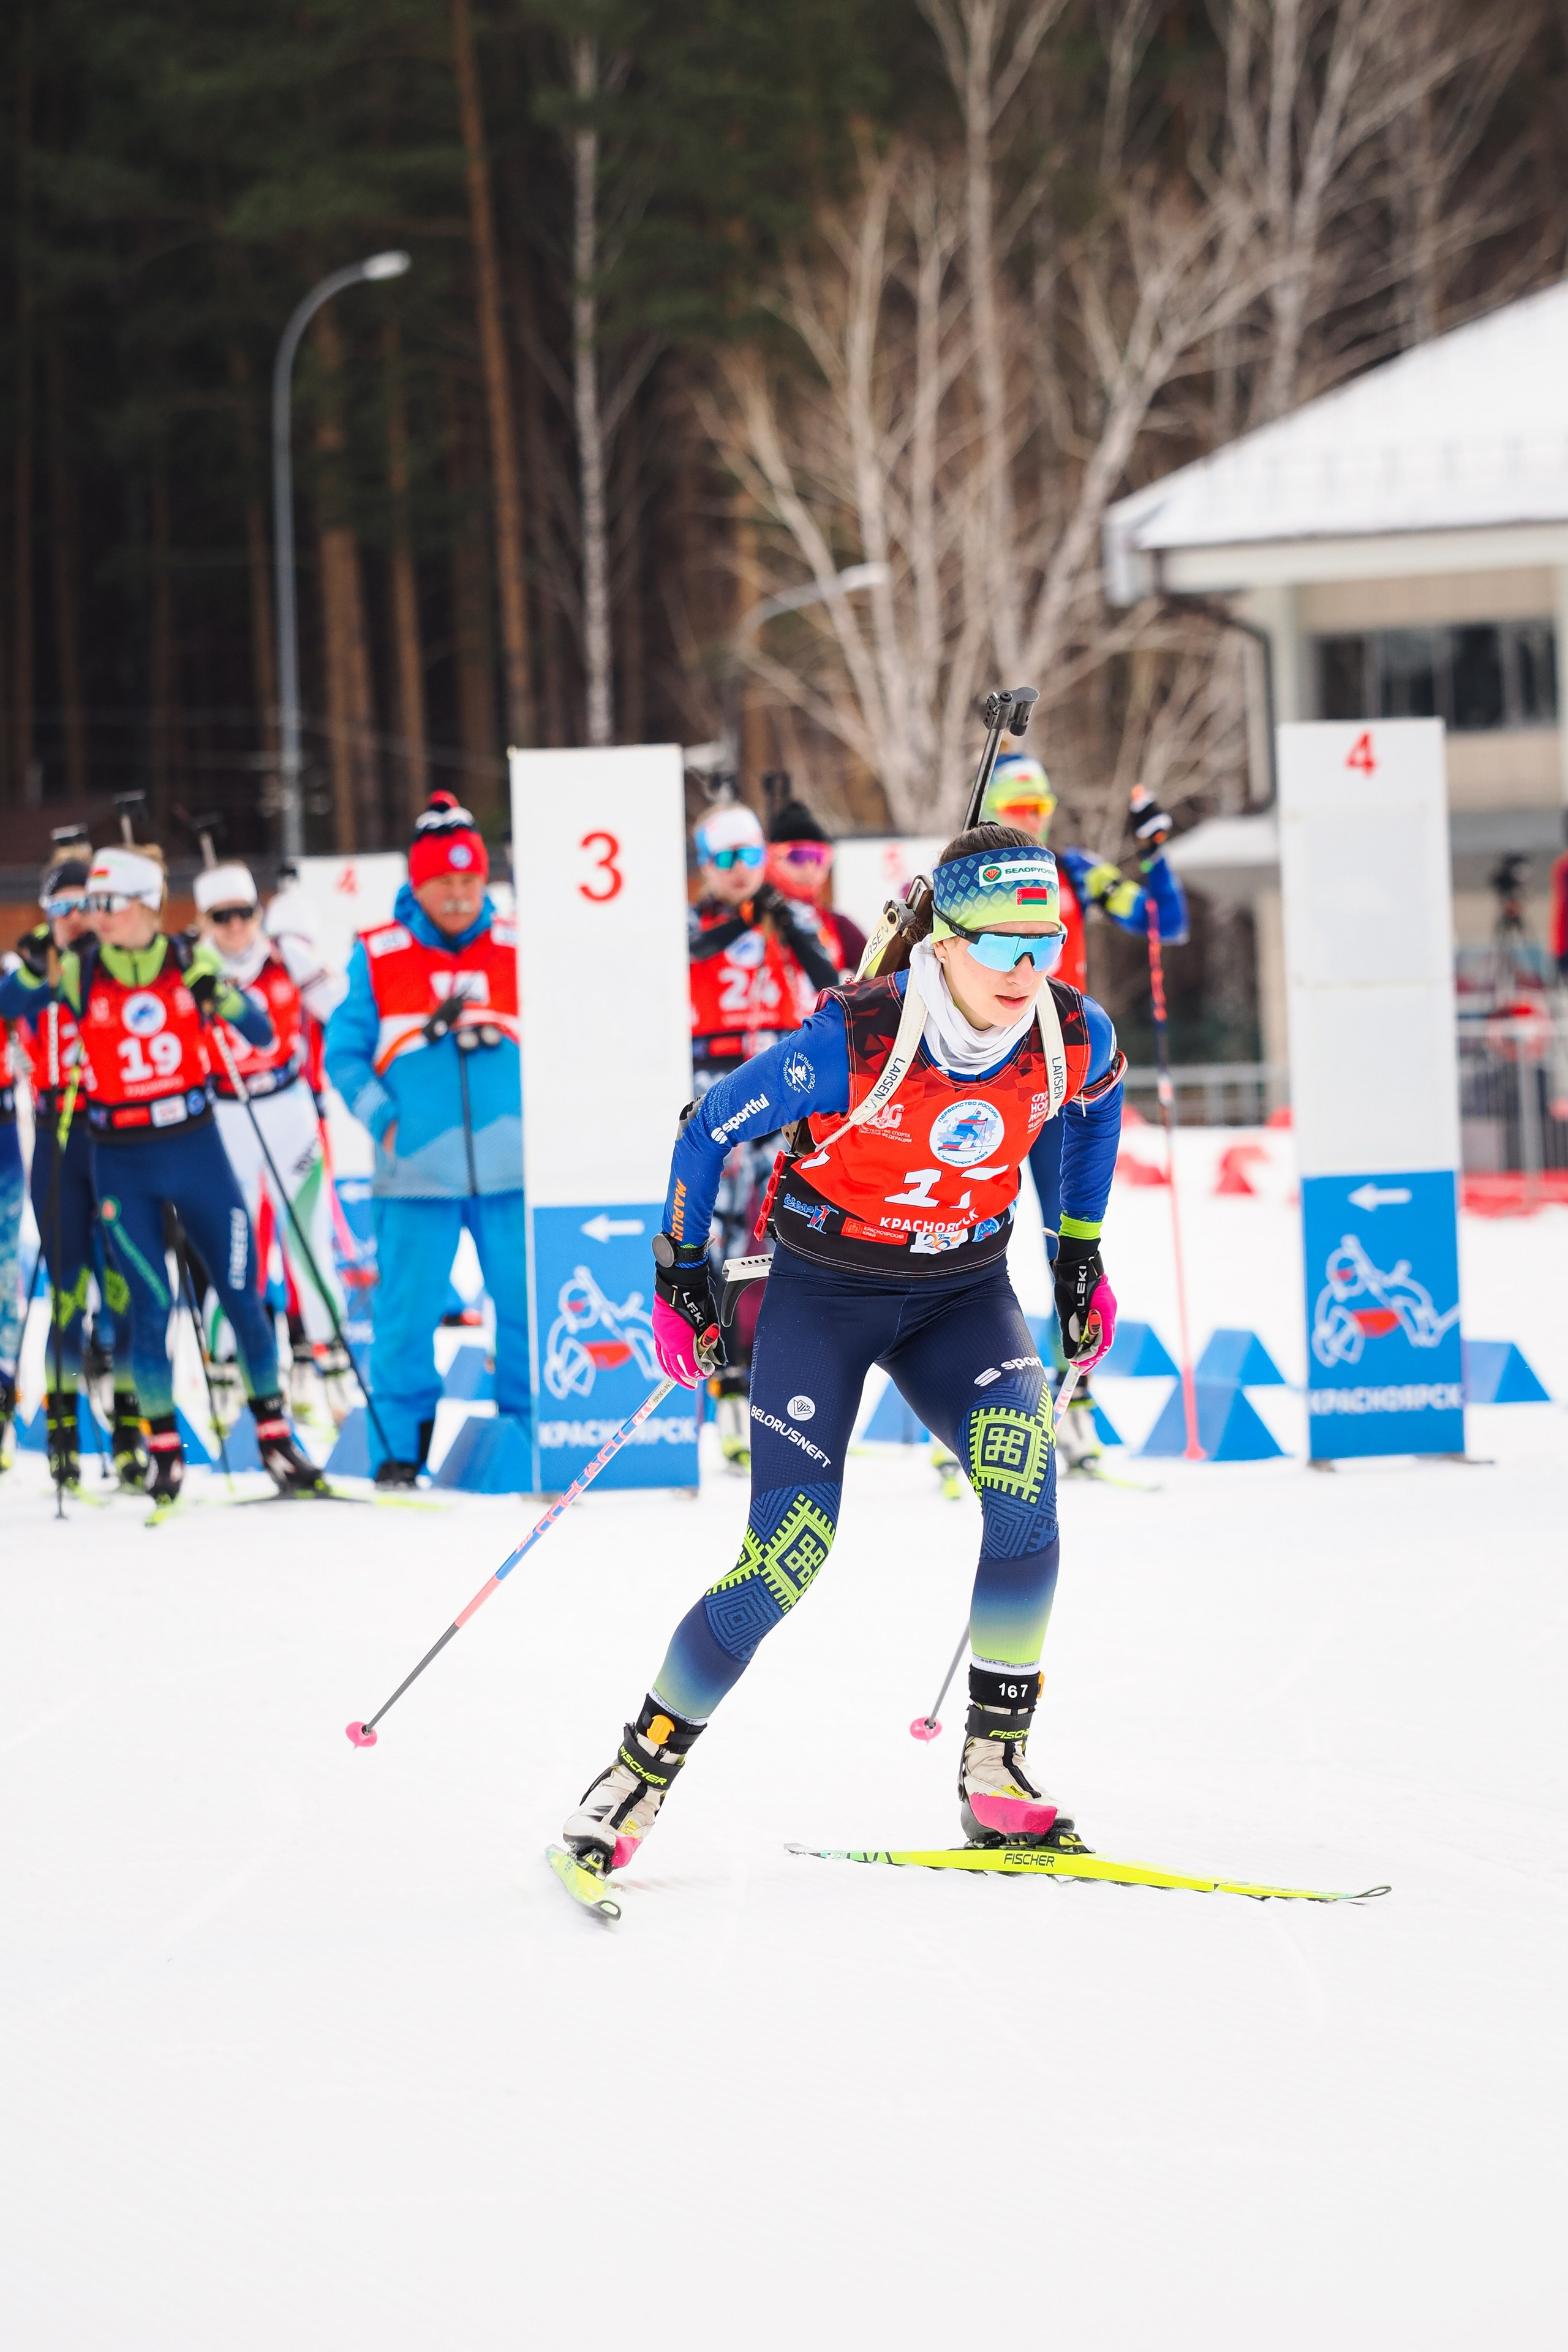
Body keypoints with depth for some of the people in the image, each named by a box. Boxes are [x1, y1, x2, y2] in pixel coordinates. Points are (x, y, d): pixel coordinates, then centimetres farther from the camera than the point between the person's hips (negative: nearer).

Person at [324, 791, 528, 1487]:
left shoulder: (521, 952, 7)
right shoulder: (377, 959, 3)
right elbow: (345, 1052, 6)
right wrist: (382, 1119, -7)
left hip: (514, 1168, 1)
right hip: (415, 1170, -1)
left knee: (528, 1304, 2)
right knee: (406, 1312, 1)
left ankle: (537, 1433, 14)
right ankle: (402, 1444, 12)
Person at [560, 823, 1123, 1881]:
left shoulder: (1075, 1036, -16)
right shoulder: (852, 1042, -28)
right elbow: (711, 1128, -11)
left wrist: (1081, 1255, 14)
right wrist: (681, 1272, -4)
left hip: (962, 1287, 3)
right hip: (825, 1285, -3)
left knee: (1026, 1479, -25)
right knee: (790, 1553, -13)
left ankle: (996, 1766, -13)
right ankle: (640, 1773, 7)